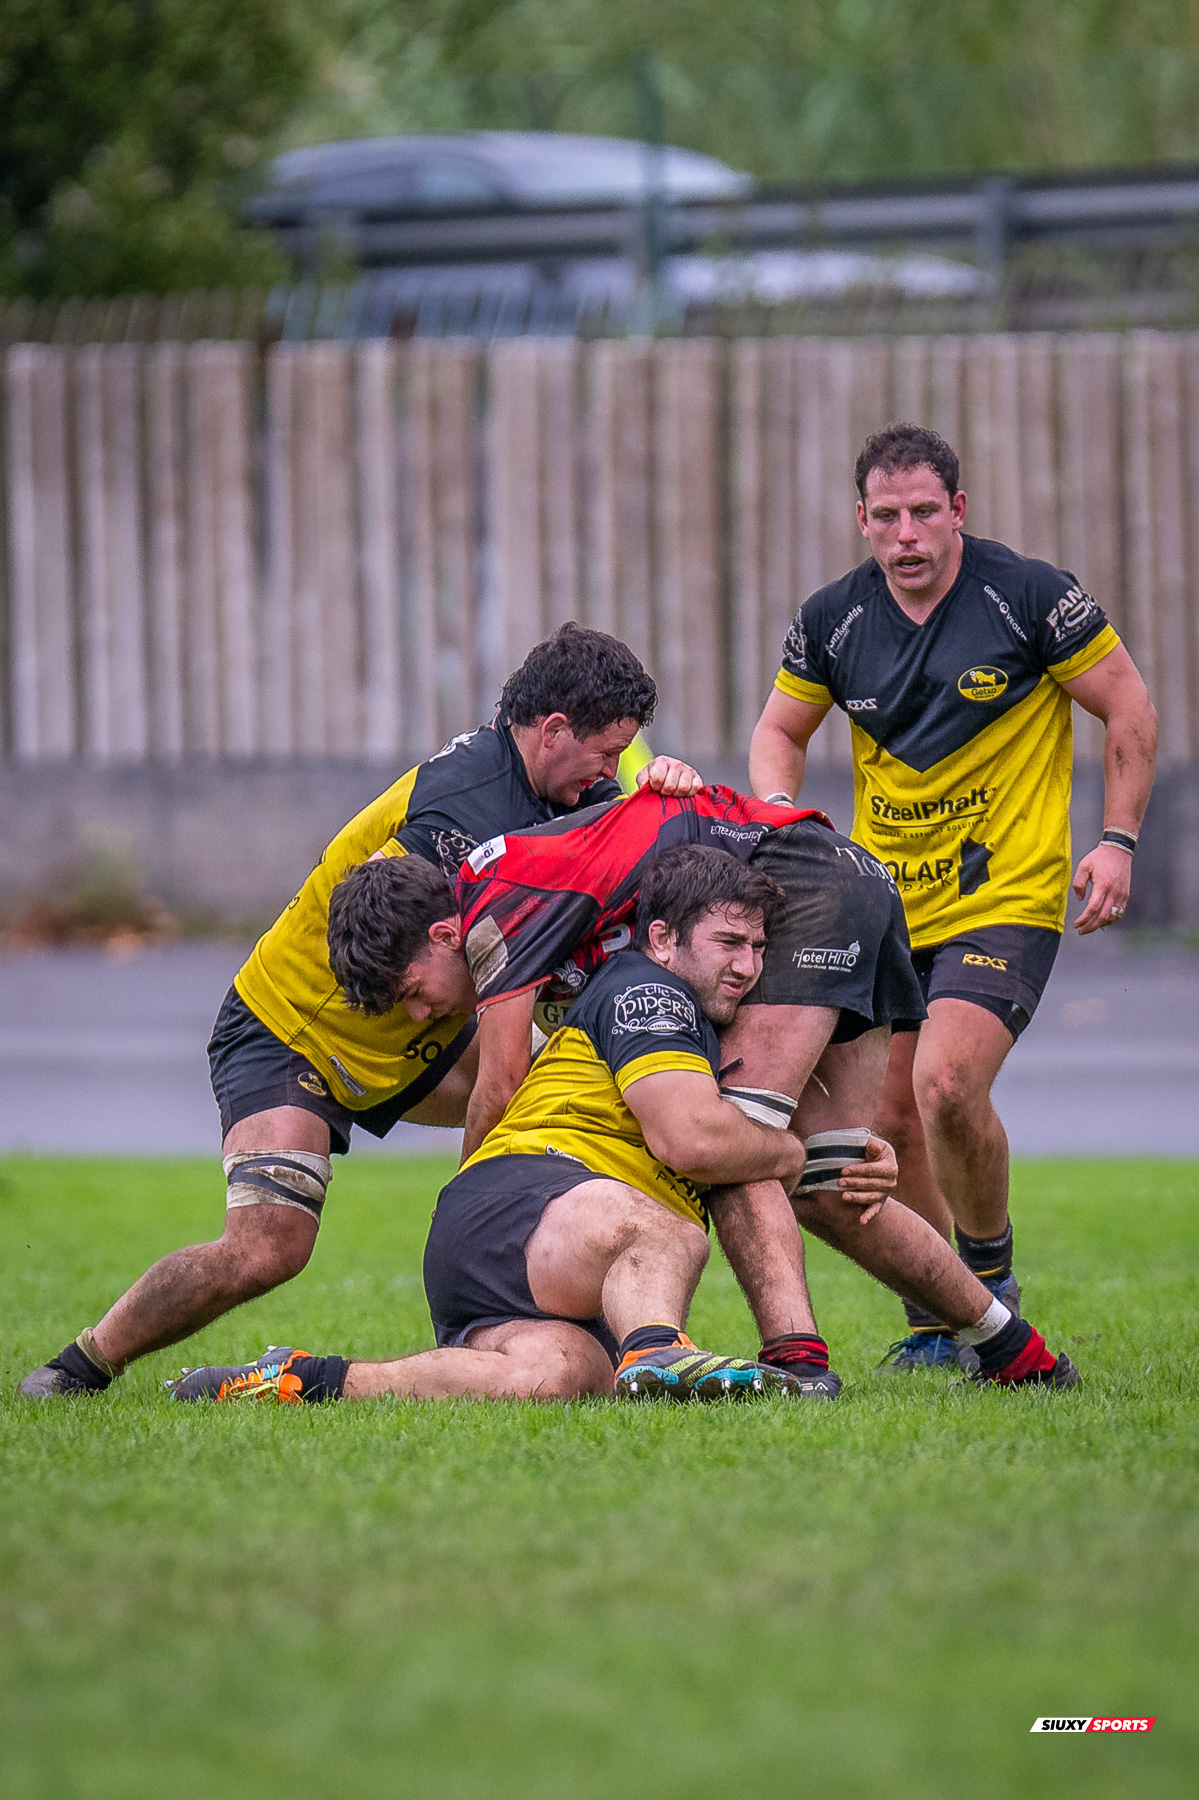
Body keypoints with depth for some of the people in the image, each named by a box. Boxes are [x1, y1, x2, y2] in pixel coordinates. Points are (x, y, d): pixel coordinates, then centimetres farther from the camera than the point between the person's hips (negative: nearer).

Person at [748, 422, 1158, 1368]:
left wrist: (1117, 842, -8)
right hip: (885, 908, 5)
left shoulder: (1032, 595, -10)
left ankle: (990, 1276, 1)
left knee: (947, 1083, -23)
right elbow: (779, 731, 15)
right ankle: (936, 1327, 20)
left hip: (1008, 898, -5)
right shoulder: (833, 618, 1)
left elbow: (1129, 708, -1)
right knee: (888, 1120, 3)